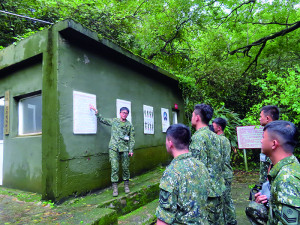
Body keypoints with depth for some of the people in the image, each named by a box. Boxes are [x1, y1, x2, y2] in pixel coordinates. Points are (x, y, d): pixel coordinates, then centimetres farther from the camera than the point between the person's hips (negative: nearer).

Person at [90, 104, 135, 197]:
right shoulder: (114, 121, 9)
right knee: (114, 168, -5)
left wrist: (131, 150, -1)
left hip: (124, 149, 0)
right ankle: (115, 187, 4)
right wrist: (96, 112, 10)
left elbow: (131, 139, 5)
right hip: (113, 148, 0)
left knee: (125, 167, 6)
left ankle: (126, 185, 23)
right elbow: (102, 120, 18)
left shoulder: (129, 125, 6)